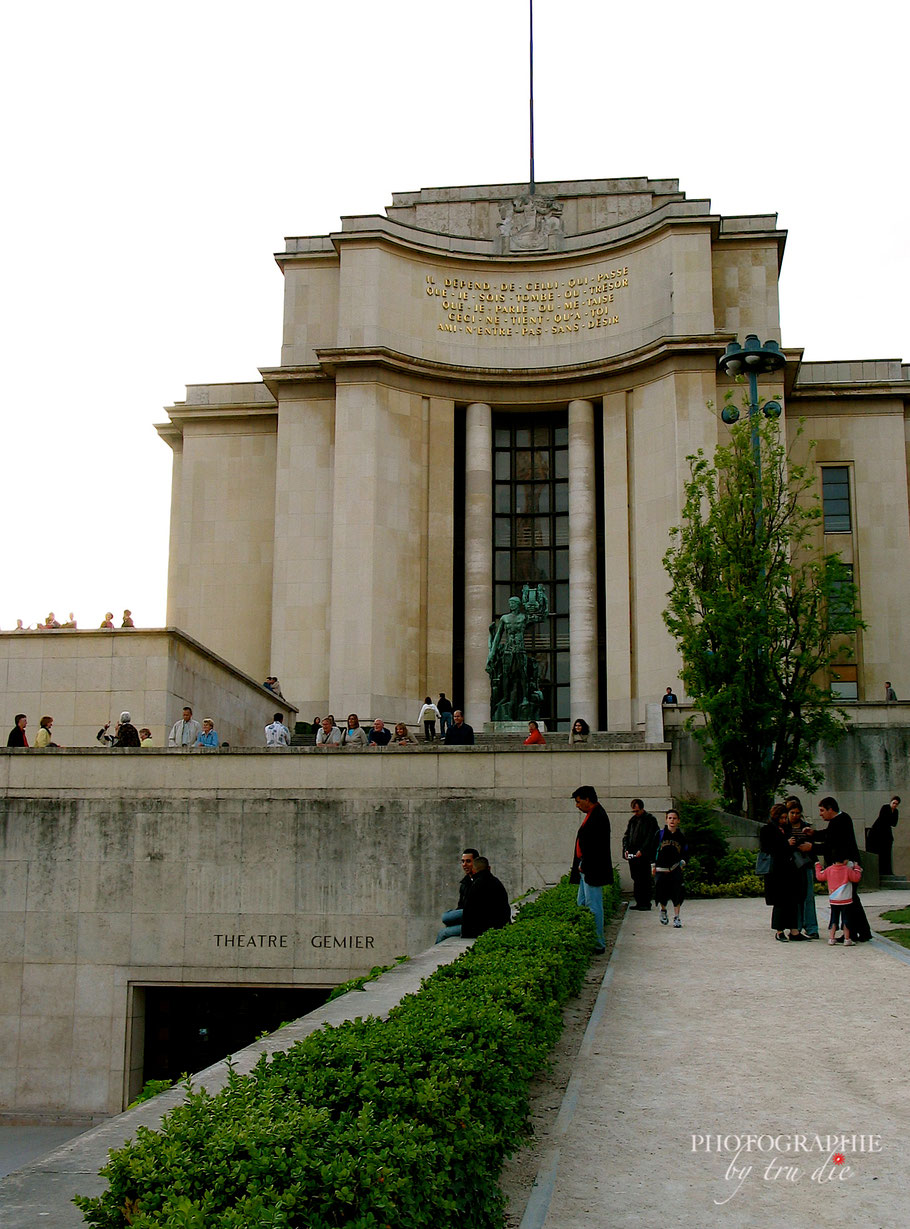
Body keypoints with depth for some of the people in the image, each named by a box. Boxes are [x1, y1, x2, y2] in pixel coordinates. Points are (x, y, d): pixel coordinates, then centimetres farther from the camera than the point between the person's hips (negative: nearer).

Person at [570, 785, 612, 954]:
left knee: (593, 908, -4)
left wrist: (584, 865, -15)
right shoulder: (593, 814, 15)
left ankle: (598, 945, 3)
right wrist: (582, 866, 13)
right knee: (582, 906, 16)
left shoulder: (598, 816, -18)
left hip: (592, 870, -11)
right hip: (586, 870, 11)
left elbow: (594, 845, -23)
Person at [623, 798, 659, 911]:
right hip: (632, 855, 6)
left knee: (644, 879, -5)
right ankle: (639, 902, 13)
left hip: (644, 855, -6)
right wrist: (626, 849, 1)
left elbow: (650, 838, -9)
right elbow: (626, 835, 17)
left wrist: (641, 851, -17)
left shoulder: (650, 820, -3)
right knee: (636, 879, 8)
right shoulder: (632, 820, 17)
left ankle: (646, 903, -1)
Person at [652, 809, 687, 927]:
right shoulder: (660, 834, 2)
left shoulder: (681, 837, 7)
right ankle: (663, 910, 28)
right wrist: (653, 865, 3)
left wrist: (683, 862, 0)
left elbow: (685, 852, 17)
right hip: (661, 869, -1)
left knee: (677, 892, -10)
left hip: (675, 869, 1)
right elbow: (653, 849, 6)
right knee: (662, 892, -3)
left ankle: (676, 917, 2)